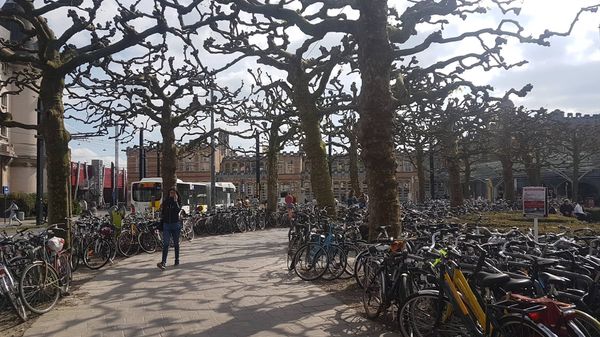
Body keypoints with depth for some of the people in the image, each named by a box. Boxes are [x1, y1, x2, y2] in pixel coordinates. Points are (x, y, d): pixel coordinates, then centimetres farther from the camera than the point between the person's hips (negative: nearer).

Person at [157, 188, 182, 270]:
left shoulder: (178, 203, 3)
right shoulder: (165, 202, 9)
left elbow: (178, 210, -18)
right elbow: (162, 214, 13)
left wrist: (175, 201, -16)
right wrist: (161, 209, -6)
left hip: (176, 225, -1)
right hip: (166, 225, 1)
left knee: (176, 243, 9)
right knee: (165, 244, -9)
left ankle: (177, 260, 22)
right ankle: (163, 262, -18)